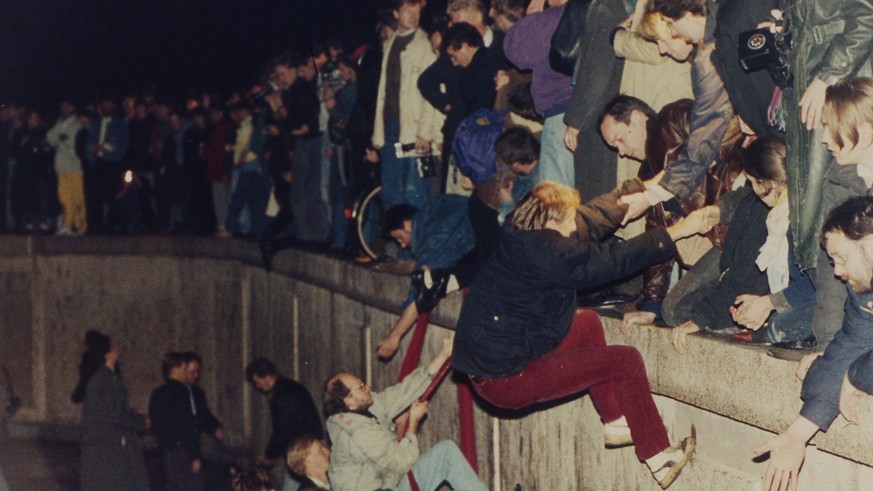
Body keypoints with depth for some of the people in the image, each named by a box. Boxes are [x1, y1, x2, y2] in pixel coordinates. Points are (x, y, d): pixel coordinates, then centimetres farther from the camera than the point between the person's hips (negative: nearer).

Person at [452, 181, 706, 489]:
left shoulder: (522, 237, 3)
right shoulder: (542, 251, -25)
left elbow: (593, 217, 12)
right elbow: (612, 261, -20)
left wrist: (642, 188, 18)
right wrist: (676, 232, -14)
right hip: (506, 378, -10)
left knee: (587, 323, 24)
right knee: (627, 362, -5)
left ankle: (615, 423, 28)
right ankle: (658, 458, 8)